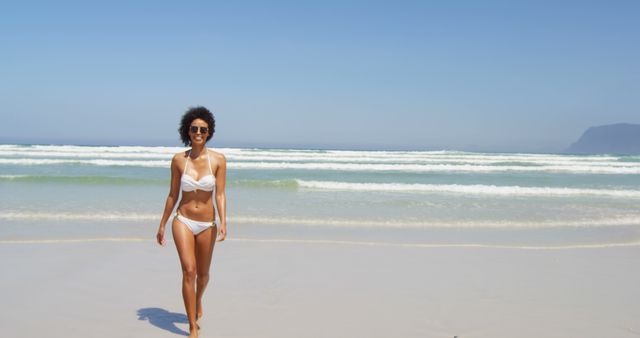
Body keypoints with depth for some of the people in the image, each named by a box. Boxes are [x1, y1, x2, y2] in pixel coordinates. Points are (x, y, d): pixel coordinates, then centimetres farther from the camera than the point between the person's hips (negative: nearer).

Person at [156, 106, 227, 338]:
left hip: (207, 224, 1)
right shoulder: (178, 160, -3)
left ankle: (198, 301, 50)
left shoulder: (218, 160, -7)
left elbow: (220, 195, -9)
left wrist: (223, 223, -22)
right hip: (183, 221, -1)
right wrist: (162, 225, 9)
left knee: (203, 273, 16)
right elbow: (173, 194, 5)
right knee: (189, 271, -15)